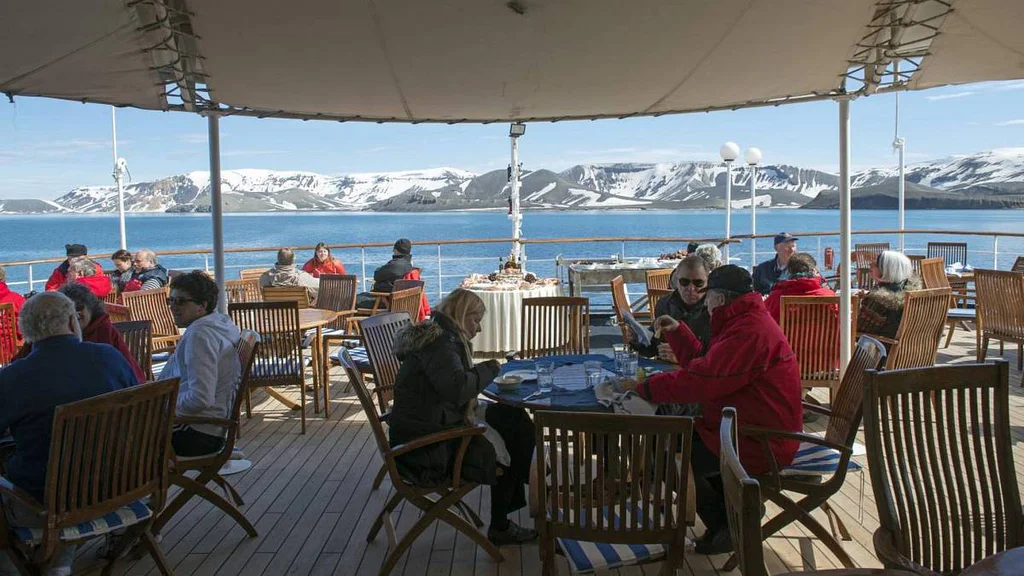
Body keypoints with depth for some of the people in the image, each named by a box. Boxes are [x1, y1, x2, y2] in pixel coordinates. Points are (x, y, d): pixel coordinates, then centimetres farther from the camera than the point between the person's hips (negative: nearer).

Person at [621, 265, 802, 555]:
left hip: (759, 444, -11)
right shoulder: (746, 323, 12)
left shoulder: (750, 333, -24)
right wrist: (677, 332, 12)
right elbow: (705, 364, 18)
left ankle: (726, 527, 8)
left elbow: (700, 381, -29)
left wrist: (642, 387, -21)